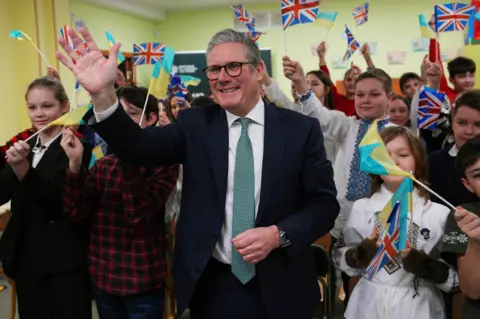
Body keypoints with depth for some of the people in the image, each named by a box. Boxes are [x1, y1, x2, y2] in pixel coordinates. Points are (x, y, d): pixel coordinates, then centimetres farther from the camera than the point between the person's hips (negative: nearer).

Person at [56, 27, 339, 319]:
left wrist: (278, 235, -18)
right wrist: (103, 93, -30)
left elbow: (324, 203, -3)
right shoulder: (195, 124, -1)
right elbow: (139, 148, -15)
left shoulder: (301, 129, -5)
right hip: (211, 286, 1)